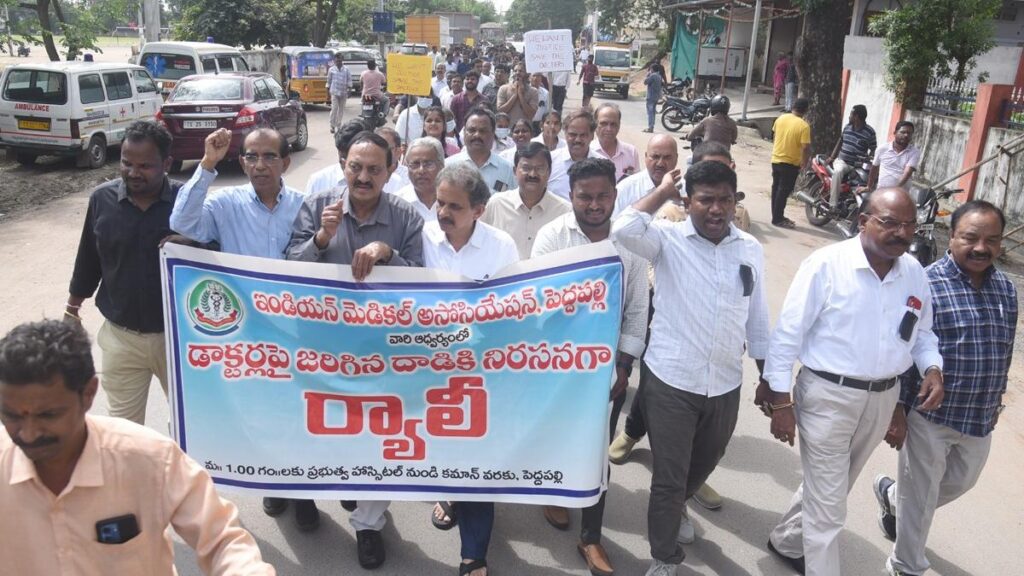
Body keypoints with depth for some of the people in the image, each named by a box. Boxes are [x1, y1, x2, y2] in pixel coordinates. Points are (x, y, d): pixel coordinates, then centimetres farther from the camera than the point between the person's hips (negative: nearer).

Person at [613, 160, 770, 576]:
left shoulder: (751, 249, 3)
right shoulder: (668, 239, -9)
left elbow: (757, 316, 10)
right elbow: (624, 230, -30)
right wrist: (663, 191, -16)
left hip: (725, 384, 5)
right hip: (671, 381, -4)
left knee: (705, 462, 25)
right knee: (669, 475, 7)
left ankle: (675, 508, 56)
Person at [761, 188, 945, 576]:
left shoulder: (915, 274, 1)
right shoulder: (826, 265, -17)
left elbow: (922, 332, 15)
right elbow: (788, 333, -14)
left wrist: (932, 368, -6)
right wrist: (780, 400, -14)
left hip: (883, 399, 6)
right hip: (828, 395, -6)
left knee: (830, 489, 24)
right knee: (828, 504, 1)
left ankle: (786, 542, 47)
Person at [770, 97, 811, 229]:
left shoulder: (781, 118, -1)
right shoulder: (804, 126, -18)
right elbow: (806, 147, -20)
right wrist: (805, 163, -7)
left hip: (776, 159, 6)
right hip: (791, 163, -6)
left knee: (776, 188, 15)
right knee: (784, 191, 2)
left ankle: (776, 216, 24)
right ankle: (778, 219, 6)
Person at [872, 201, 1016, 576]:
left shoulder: (1006, 288, 3)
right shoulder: (925, 284, -17)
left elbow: (1004, 351, 13)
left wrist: (995, 402, 17)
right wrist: (896, 408, -12)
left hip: (980, 417, 6)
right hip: (929, 415, -6)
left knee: (961, 482, 24)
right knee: (921, 496, 9)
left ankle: (892, 495, 50)